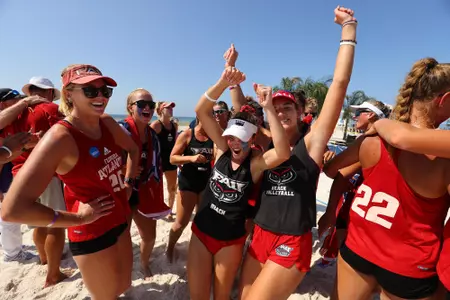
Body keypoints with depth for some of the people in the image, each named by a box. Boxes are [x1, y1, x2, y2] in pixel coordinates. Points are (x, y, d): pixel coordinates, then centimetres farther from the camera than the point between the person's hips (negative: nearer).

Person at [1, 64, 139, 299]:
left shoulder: (107, 123, -4)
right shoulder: (60, 138, -24)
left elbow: (133, 149, 16)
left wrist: (129, 182, 6)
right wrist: (78, 218, -20)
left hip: (120, 223, 7)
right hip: (92, 236, -6)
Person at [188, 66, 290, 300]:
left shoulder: (256, 164, -17)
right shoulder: (223, 151, -9)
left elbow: (283, 153, -39)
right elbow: (201, 111, -18)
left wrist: (268, 107, -43)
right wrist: (223, 83, -33)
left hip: (231, 240, -2)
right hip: (201, 232, 3)